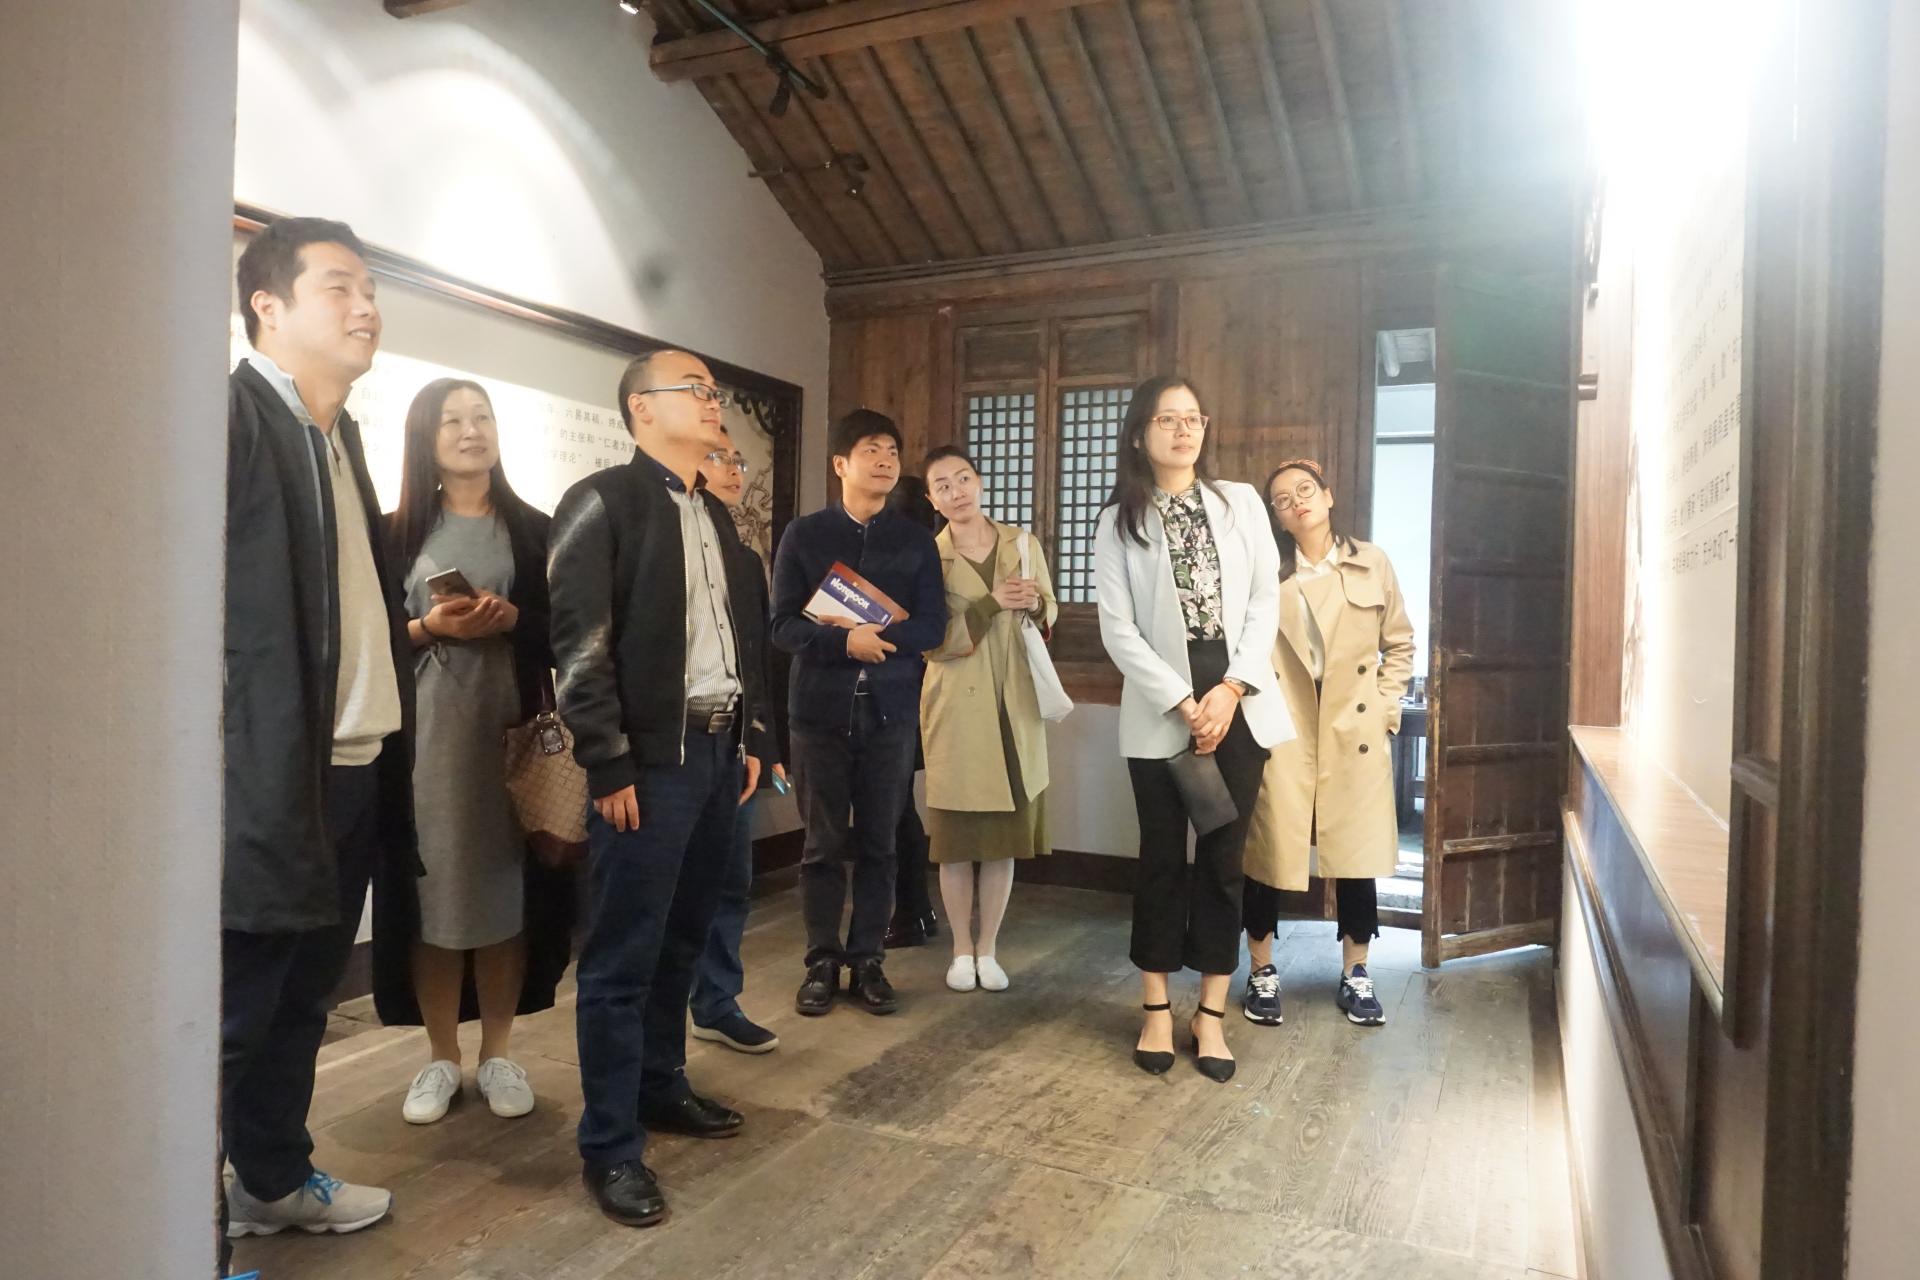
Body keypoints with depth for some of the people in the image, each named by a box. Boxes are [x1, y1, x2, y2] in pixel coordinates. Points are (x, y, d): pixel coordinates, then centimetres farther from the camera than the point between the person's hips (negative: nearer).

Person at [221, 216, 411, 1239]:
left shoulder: (339, 429, 17)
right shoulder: (228, 414, -11)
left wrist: (410, 627, 9)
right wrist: (243, 763, -18)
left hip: (353, 770, 9)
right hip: (266, 776, -9)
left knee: (301, 1000, 21)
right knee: (226, 1012, 4)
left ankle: (274, 1181, 38)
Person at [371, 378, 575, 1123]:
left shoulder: (533, 529, 8)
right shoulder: (397, 532, 8)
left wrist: (513, 619, -13)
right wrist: (430, 627, -12)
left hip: (512, 727, 0)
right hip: (425, 733, 0)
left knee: (506, 889, 2)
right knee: (433, 891, 2)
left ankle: (498, 1055, 15)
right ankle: (441, 1058, 16)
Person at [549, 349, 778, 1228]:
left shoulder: (714, 513, 16)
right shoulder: (602, 503, -6)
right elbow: (580, 644, -13)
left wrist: (752, 737, 14)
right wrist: (609, 765, -15)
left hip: (718, 749, 7)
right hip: (651, 759, -7)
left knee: (682, 940, 16)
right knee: (624, 957, 1)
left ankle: (661, 1086, 33)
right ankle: (610, 1145, 13)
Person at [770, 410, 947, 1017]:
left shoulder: (915, 540, 8)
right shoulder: (804, 534, 3)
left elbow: (931, 627, 0)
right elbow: (783, 626, -4)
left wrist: (876, 637, -15)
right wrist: (847, 642, -19)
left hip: (890, 709, 1)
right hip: (821, 707, -1)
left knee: (878, 843, 6)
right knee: (823, 844, 6)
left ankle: (868, 961, 18)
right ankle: (822, 962, 18)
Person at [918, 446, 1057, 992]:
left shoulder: (1022, 543, 7)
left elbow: (1050, 615, 14)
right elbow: (933, 643, -11)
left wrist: (1035, 603, -8)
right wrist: (992, 603, -19)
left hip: (1015, 706, 3)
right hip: (956, 710, -2)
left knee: (1005, 833, 7)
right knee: (957, 835, 3)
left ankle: (988, 948, 20)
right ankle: (961, 949, 19)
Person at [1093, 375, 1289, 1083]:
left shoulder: (1241, 502, 8)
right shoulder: (1119, 520, 3)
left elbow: (1265, 603, 2)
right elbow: (1118, 629, -4)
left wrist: (1230, 691, -10)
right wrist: (1183, 703, -12)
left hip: (1238, 702, 2)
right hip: (1161, 708, -1)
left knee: (1222, 855, 6)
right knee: (1163, 857, 5)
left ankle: (1212, 1013, 17)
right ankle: (1156, 1009, 19)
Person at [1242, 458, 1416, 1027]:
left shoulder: (1372, 563, 5)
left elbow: (1400, 644, 11)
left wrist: (1385, 707, 4)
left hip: (1355, 731, 2)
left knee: (1356, 853, 8)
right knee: (1267, 850, 3)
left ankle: (1355, 974, 25)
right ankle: (1261, 971, 20)